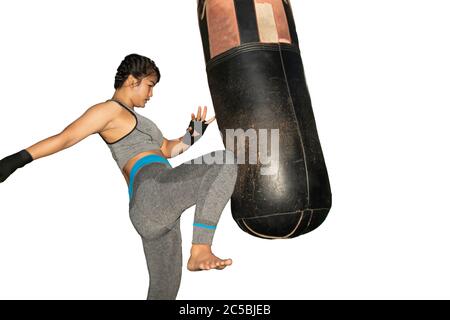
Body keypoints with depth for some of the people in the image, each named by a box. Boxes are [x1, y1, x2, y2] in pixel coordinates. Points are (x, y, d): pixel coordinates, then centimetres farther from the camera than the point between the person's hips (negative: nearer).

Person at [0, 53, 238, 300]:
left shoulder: (133, 117, 32)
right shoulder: (110, 109, 3)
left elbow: (167, 149, 32)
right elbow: (65, 138, -5)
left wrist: (191, 136, 15)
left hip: (154, 211, 10)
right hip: (153, 190, -10)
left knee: (165, 287, 13)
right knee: (224, 162, -19)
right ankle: (200, 252, -24)